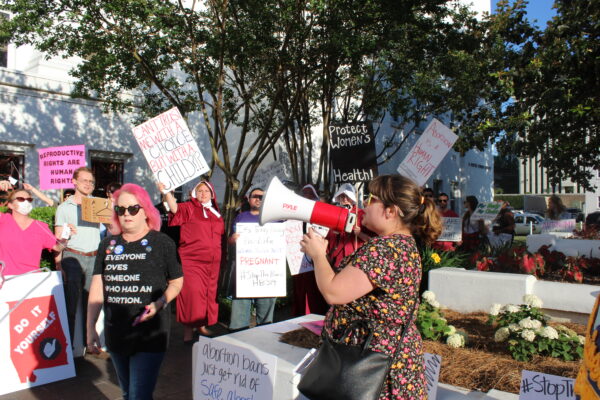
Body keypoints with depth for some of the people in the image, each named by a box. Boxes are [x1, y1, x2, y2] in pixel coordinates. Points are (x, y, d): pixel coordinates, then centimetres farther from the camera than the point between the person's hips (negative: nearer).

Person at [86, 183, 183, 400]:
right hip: (115, 333, 5)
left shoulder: (162, 242, -7)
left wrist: (160, 303, -18)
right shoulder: (108, 244, 5)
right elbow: (97, 288, 4)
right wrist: (90, 329, 0)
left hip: (150, 335, -5)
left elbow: (177, 282, 0)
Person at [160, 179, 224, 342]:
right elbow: (175, 208, -22)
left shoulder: (216, 213, 16)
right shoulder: (189, 208, -1)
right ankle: (188, 330, 0)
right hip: (191, 260, -6)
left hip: (212, 262, 6)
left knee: (209, 295, 12)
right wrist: (166, 192, -36)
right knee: (192, 294, -10)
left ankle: (202, 326, 28)